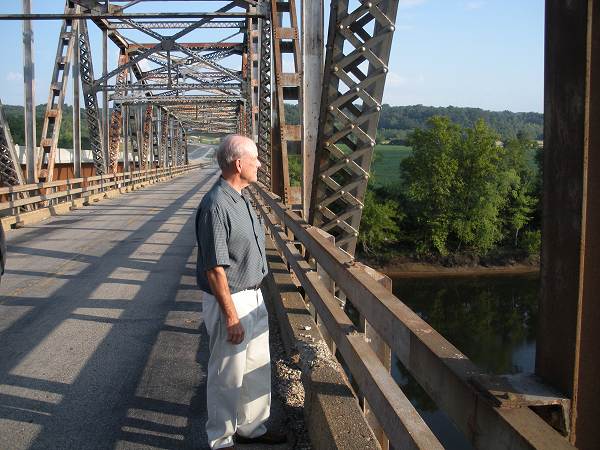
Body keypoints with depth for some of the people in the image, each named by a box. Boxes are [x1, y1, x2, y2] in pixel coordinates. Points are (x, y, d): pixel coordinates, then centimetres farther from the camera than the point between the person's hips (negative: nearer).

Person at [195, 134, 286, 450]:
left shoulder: (241, 199, 8)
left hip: (254, 298, 9)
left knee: (258, 368, 20)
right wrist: (231, 316, -22)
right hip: (229, 302, -9)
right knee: (227, 375, 6)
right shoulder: (216, 205, -22)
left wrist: (255, 297, 19)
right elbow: (215, 269, -23)